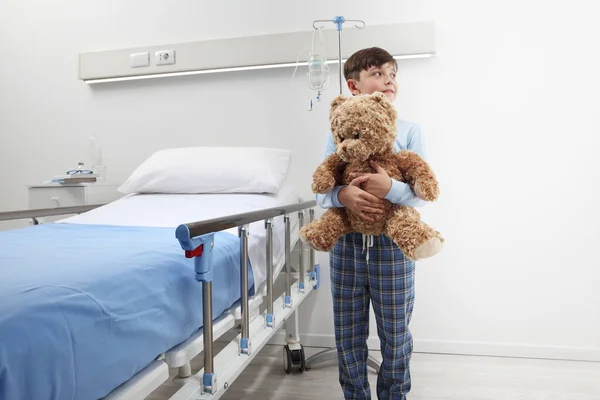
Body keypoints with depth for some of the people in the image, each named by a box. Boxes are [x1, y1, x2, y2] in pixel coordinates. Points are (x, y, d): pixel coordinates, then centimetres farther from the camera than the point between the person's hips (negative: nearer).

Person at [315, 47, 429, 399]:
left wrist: (391, 188, -26)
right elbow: (321, 192, -1)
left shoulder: (409, 131, 0)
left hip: (392, 245, -1)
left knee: (395, 334, 12)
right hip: (347, 243, 2)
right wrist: (342, 195, -22)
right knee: (348, 336, 13)